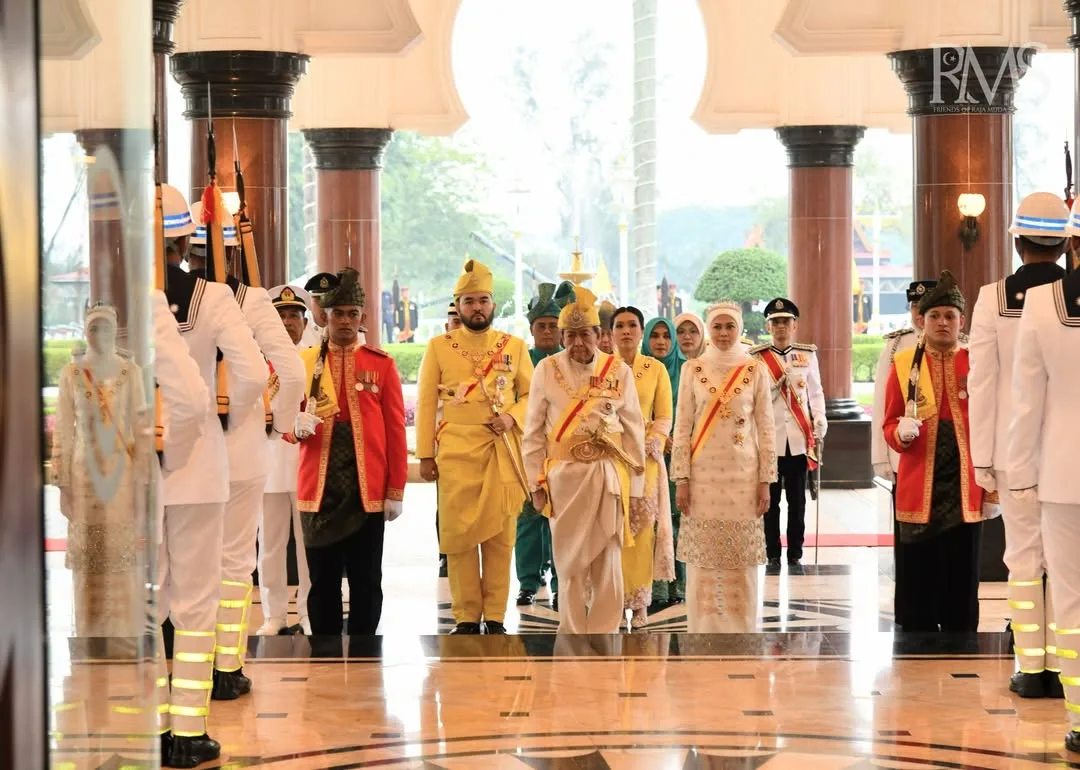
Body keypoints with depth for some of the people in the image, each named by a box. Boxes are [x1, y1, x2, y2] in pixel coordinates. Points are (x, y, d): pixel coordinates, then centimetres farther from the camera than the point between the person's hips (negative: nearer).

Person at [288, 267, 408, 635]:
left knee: (366, 581, 4)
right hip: (319, 490, 1)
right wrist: (298, 426, -18)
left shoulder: (381, 364, 5)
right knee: (323, 580, 5)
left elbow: (395, 430, 3)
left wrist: (396, 490, -1)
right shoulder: (303, 363, 6)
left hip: (367, 491, -1)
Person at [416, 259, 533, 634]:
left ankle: (495, 617, 7)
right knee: (458, 534, -2)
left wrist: (513, 418, -8)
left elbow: (532, 395, 13)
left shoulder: (515, 346, 9)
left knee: (500, 534, 1)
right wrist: (425, 456, -1)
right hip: (457, 452, -1)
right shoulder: (439, 347, 6)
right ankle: (466, 617, 4)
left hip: (502, 452, 1)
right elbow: (426, 403, 5)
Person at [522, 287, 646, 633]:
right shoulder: (547, 370, 1)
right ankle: (572, 636, 13)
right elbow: (534, 432, 4)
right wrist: (537, 483, 0)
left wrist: (635, 488, 2)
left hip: (608, 477, 0)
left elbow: (634, 433, 4)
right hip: (564, 475, 0)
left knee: (607, 560, 2)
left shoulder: (619, 371, 2)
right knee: (569, 560, 5)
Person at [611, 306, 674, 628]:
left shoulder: (656, 369, 7)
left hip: (644, 457, 0)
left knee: (642, 527, -4)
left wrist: (651, 445, -10)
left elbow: (664, 417, 5)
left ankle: (639, 602, -1)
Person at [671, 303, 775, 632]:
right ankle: (703, 631, 8)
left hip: (743, 474, 0)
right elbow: (682, 426, 4)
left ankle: (740, 630, 8)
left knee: (742, 558, 0)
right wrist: (681, 479, -2)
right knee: (702, 556, 1)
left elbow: (766, 428, 4)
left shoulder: (756, 370, 3)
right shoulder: (693, 369, 4)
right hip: (703, 474, 0)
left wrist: (765, 481, -1)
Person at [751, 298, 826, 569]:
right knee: (770, 499, 2)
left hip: (799, 439, 1)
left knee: (797, 500, 5)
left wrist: (819, 424, 2)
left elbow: (815, 393, 10)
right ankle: (773, 554, 8)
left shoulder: (808, 355, 9)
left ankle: (795, 553, 11)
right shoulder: (757, 357, 3)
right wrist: (775, 384, -11)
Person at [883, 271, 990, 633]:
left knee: (962, 579, 3)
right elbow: (890, 424, 7)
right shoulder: (904, 365, 4)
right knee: (918, 579, 3)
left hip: (965, 488, 0)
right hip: (918, 489, 0)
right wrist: (901, 433, -16)